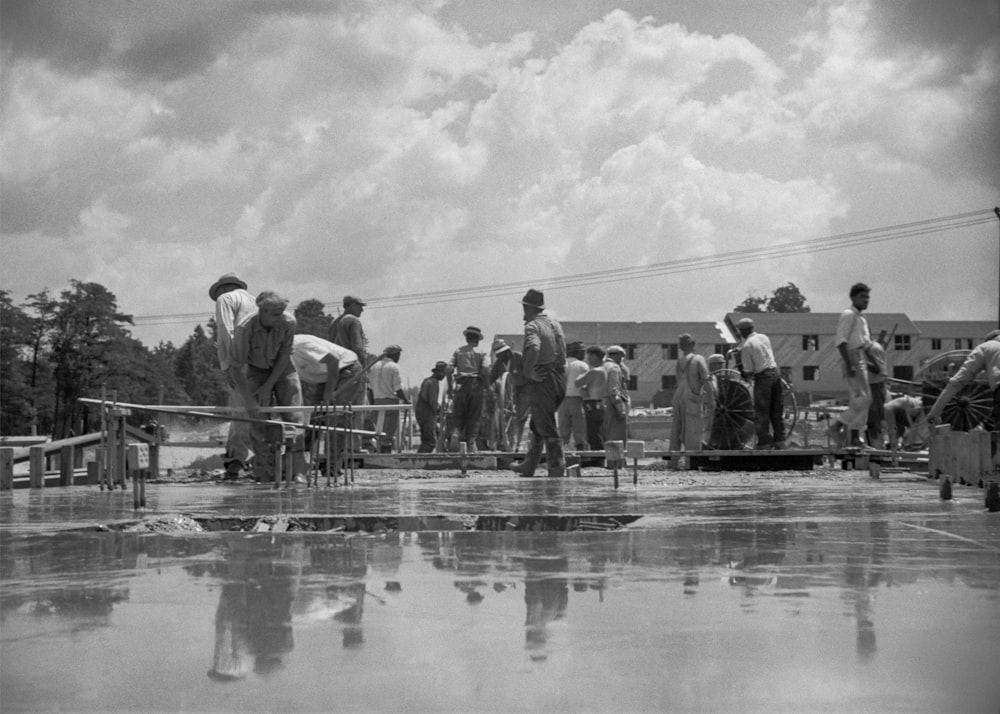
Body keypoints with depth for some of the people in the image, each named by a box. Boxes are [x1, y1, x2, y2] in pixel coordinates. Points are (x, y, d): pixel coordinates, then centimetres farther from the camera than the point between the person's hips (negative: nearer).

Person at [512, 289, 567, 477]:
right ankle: (528, 467, 28)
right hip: (559, 379, 9)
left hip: (541, 380, -8)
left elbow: (534, 349, -33)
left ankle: (557, 469, -3)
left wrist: (528, 372, -23)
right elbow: (562, 352, 22)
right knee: (537, 425, 20)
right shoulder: (554, 323, 14)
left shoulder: (532, 326, -13)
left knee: (547, 428, -3)